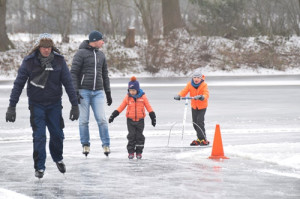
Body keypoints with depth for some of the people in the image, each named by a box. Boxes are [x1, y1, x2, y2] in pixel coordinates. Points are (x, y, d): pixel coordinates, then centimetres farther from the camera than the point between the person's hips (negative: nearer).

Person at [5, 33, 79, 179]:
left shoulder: (59, 60, -8)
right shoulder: (29, 62, -12)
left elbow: (68, 83, -5)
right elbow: (18, 84, -8)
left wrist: (75, 105, -7)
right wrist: (12, 106, -11)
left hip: (54, 104, 1)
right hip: (36, 104, -1)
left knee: (57, 134, 7)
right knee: (39, 136, -6)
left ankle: (57, 158, 35)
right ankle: (39, 167, 6)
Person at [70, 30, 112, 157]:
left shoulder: (101, 55, 14)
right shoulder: (81, 54, -5)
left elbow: (105, 75, 20)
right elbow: (73, 73, -8)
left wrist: (108, 93, 18)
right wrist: (75, 92, -14)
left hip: (98, 92, 4)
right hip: (84, 92, -4)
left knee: (102, 119, -6)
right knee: (84, 120, 0)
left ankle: (106, 145, -1)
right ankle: (85, 145, 11)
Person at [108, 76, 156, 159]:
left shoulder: (142, 97, -5)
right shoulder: (127, 97, -1)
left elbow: (148, 107, 3)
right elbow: (121, 107, 6)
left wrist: (153, 117, 3)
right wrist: (113, 115, 3)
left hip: (140, 120, -1)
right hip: (130, 120, 1)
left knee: (139, 136, 2)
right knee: (131, 136, -3)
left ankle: (139, 152, 11)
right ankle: (131, 152, 3)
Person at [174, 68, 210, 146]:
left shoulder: (204, 85, -16)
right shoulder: (190, 84, -5)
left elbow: (206, 94, -28)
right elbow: (184, 91, -14)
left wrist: (201, 97, -50)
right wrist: (179, 96, -35)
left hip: (202, 106, -5)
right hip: (194, 106, 5)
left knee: (200, 121, -17)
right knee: (195, 123, 7)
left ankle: (203, 139, -9)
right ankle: (199, 139, 20)